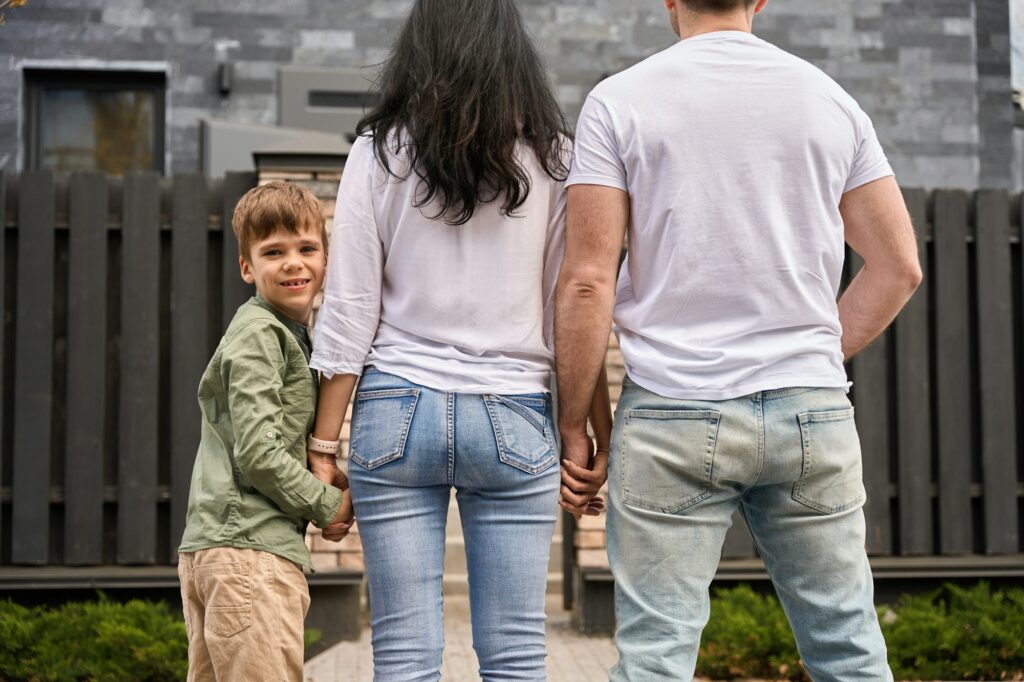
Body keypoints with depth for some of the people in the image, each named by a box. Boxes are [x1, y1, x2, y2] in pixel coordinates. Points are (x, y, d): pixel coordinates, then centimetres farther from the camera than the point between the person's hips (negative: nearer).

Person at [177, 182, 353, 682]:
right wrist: (328, 505, -6)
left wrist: (333, 483, 7)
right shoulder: (259, 334, -9)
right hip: (251, 548, -10)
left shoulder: (290, 335, 21)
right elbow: (257, 453, -16)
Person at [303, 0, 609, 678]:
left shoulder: (379, 151, 2)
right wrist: (586, 440, 8)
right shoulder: (552, 155, 2)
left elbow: (348, 311, 0)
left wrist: (324, 444, 5)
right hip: (514, 419, 0)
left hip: (397, 412, 0)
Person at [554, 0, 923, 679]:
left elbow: (589, 282, -6)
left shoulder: (618, 102, -2)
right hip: (812, 414, 3)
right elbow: (898, 267, 8)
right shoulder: (831, 100, 7)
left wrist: (572, 426, 2)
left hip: (673, 414, -2)